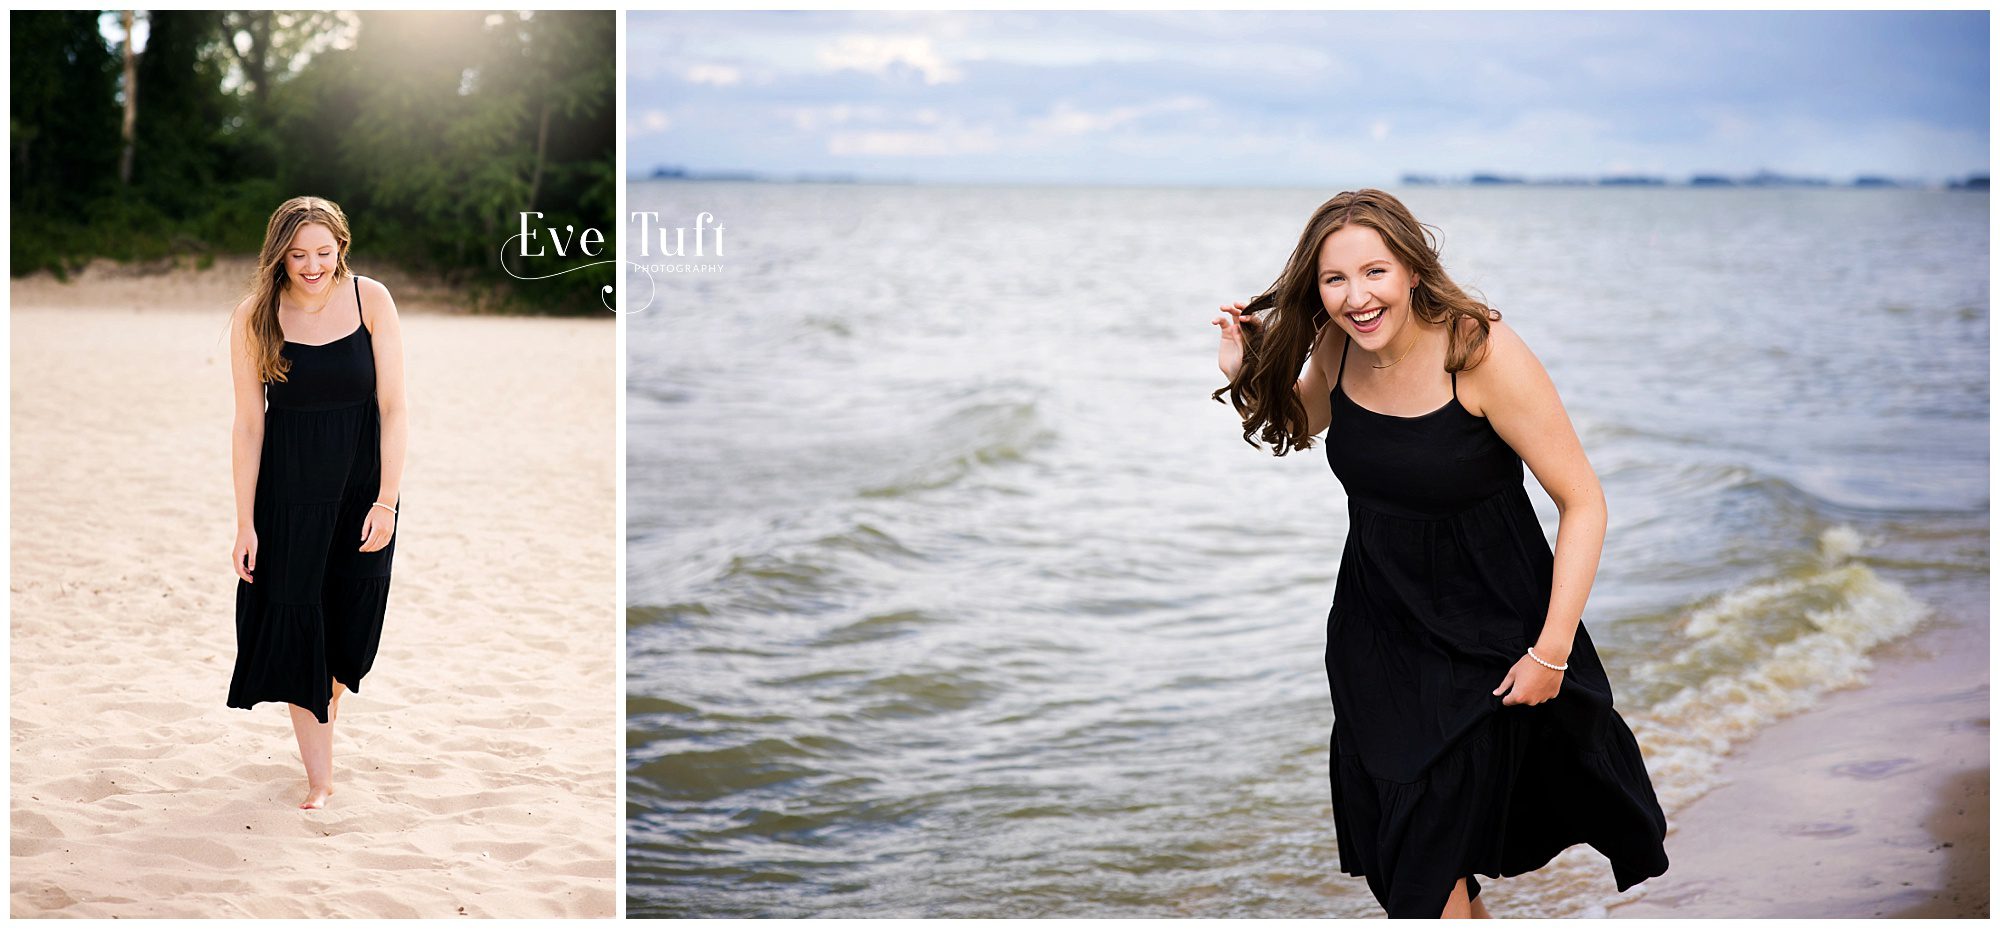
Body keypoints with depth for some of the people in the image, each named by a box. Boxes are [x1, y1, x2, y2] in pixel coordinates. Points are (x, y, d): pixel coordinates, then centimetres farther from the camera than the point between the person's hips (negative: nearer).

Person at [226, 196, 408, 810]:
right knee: (295, 624, -2)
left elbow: (393, 408, -8)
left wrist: (386, 501, -13)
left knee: (351, 624, 9)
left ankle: (325, 708, 41)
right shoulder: (255, 318, -9)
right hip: (290, 491, -1)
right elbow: (249, 423, -7)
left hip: (363, 485, 1)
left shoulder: (370, 300, -9)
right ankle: (319, 776, 7)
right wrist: (246, 523, -7)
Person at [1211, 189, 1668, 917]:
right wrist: (1245, 377, -5)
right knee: (1386, 837, 16)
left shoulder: (1481, 352, -24)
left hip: (1483, 631, -6)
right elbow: (1295, 428, 16)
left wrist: (1552, 651, -21)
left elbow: (1583, 502, -20)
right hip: (1375, 627, 6)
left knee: (1429, 852, -2)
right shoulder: (1334, 346, -8)